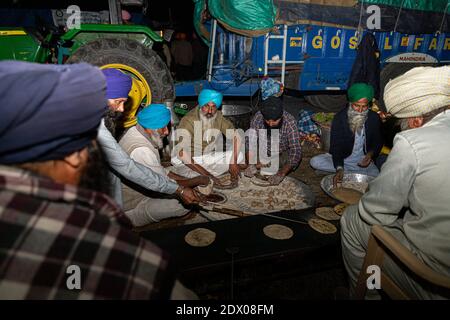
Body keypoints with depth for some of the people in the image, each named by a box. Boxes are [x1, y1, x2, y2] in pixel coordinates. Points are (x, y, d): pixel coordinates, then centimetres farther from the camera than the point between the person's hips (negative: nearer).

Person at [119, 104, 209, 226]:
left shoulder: (135, 131, 1)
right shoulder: (141, 150, -31)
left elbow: (160, 171, 9)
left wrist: (187, 180, 0)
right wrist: (198, 180, -12)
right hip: (131, 206, -10)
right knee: (186, 203, -22)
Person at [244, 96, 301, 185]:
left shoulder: (290, 122, -32)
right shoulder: (257, 118, -27)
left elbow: (295, 150, -34)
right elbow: (250, 144, -22)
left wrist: (282, 173, -43)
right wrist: (252, 164, -37)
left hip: (283, 152, -1)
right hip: (264, 151, 1)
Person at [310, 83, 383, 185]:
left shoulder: (374, 119, -7)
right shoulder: (340, 117, -13)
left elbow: (378, 142, 8)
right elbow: (335, 145, -18)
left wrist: (371, 154, -15)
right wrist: (339, 168, -33)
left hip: (363, 161, 0)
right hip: (341, 159, 1)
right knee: (315, 161, -24)